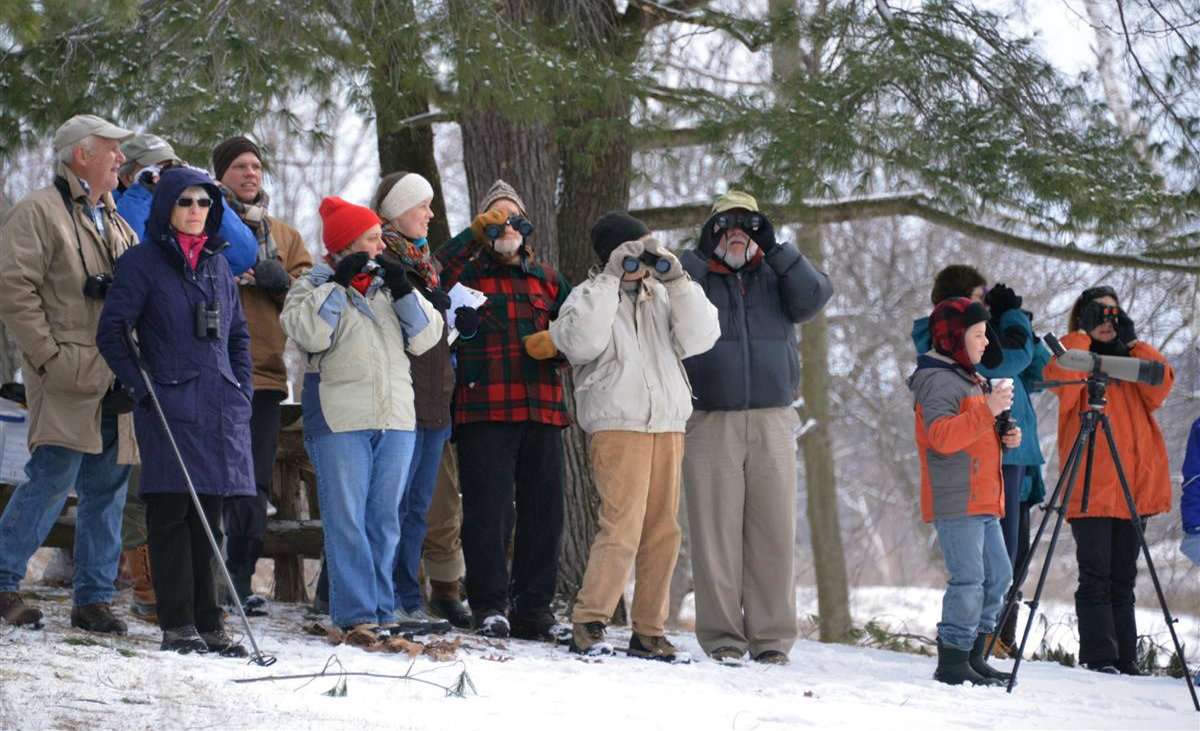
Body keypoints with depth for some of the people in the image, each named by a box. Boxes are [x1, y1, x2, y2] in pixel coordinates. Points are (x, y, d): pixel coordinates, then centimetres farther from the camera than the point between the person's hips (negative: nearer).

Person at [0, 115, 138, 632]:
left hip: (114, 382, 7)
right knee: (53, 478, -11)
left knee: (107, 488, 5)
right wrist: (50, 356, -16)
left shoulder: (116, 224, 22)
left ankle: (93, 599, 10)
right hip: (68, 378, -7)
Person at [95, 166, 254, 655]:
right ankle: (177, 625, -5)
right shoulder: (142, 262, -1)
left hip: (219, 408, 6)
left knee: (208, 516, 7)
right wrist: (143, 387, -11)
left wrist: (242, 391, 13)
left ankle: (207, 623, 11)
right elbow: (111, 332, -5)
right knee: (172, 513, -6)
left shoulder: (217, 264, 16)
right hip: (169, 407, -5)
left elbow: (238, 335, 24)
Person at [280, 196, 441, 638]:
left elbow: (425, 338, 9)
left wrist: (403, 291, -2)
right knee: (346, 519, -7)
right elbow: (309, 332, -15)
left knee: (385, 519, 6)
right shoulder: (313, 286, 4)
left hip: (395, 419, 5)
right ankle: (355, 613, -6)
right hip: (339, 419, -5)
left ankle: (381, 611, 11)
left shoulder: (387, 284, 17)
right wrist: (338, 283, -13)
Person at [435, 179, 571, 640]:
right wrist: (476, 234, -17)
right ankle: (489, 607, -2)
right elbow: (435, 274, -14)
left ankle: (534, 607, 11)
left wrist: (559, 342, 2)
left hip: (542, 408, 4)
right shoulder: (467, 270, 8)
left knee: (544, 509, 4)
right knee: (489, 508, -7)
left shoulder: (546, 279, 21)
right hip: (484, 408, -4)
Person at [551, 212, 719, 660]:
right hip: (617, 426, -5)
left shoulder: (662, 296, 15)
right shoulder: (590, 297, 4)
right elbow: (581, 343, -17)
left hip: (668, 426, 5)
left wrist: (676, 282, -7)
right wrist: (611, 280, -15)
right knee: (622, 527, -16)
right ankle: (587, 625, -11)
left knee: (663, 531, 4)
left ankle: (649, 631, 11)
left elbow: (699, 338, 1)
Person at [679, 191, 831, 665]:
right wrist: (702, 254, -10)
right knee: (717, 530, -5)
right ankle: (722, 635, -1)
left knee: (774, 530, -3)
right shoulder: (696, 277, 12)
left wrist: (776, 250, -5)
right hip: (711, 423, -1)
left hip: (772, 421, 2)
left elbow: (813, 298, -1)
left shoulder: (776, 277, 16)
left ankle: (771, 636, 1)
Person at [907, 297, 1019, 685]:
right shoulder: (937, 381, -11)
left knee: (997, 576, 11)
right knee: (968, 580, -13)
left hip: (983, 501, 10)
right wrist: (987, 411, -29)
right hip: (954, 502, -10)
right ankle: (952, 663, -9)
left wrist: (1006, 436, 12)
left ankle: (973, 655, 18)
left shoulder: (971, 379, 22)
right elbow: (941, 435, -25)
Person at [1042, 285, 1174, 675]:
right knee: (1096, 577, -8)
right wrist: (1083, 333, -12)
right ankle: (1099, 657, -8)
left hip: (1135, 489, 4)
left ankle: (1124, 658, 10)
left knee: (1123, 579, 8)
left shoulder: (1133, 363, 17)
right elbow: (1060, 376, -17)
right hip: (1091, 489, -4)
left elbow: (1161, 386, -1)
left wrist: (1133, 342, -3)